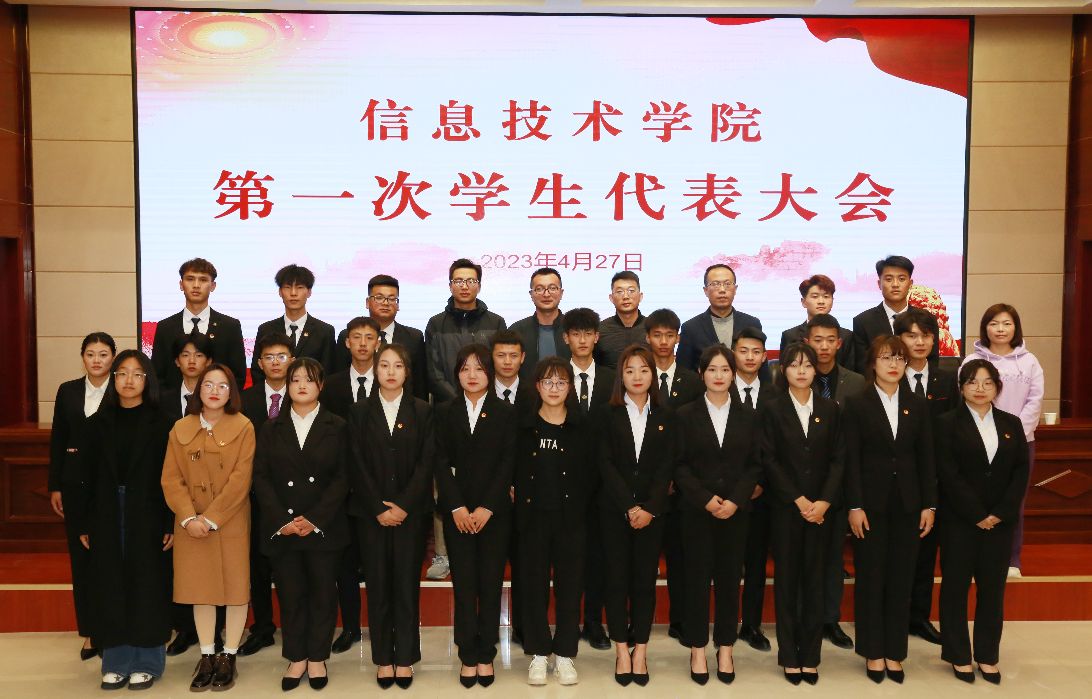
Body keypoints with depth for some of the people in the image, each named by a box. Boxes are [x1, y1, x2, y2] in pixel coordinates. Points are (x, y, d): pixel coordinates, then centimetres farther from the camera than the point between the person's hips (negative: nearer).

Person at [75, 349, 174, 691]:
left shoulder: (160, 423, -2)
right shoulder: (98, 423, 8)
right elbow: (90, 476, 7)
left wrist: (172, 523, -10)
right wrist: (84, 524, 4)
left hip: (147, 518, -3)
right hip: (107, 518, 3)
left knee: (146, 585, 3)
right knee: (111, 587, 6)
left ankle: (146, 662, 14)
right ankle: (116, 660, 18)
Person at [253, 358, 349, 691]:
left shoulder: (336, 427, 3)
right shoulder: (271, 428, 8)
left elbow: (341, 478, -3)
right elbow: (261, 477, 2)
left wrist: (315, 519, -12)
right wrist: (281, 520, -10)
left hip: (324, 527, -1)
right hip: (281, 528, 1)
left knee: (323, 593, 6)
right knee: (290, 594, 6)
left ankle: (317, 657, 20)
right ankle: (296, 657, 20)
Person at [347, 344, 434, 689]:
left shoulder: (422, 411, 4)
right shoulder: (360, 412, 5)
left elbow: (427, 463, -3)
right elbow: (357, 466, -1)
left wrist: (403, 505, -11)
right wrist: (378, 509, -9)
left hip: (410, 512, 0)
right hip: (371, 513, 1)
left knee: (407, 583, 3)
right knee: (378, 585, 5)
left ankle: (405, 658, 13)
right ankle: (383, 658, 15)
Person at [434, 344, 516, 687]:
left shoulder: (506, 412, 3)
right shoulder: (445, 412, 7)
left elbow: (508, 463, -3)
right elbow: (442, 462, 1)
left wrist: (487, 508, -11)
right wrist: (457, 508, -9)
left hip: (494, 511, -1)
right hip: (457, 512, 1)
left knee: (491, 584, 3)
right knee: (464, 585, 2)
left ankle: (486, 655, 13)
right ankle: (468, 656, 11)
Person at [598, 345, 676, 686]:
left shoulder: (665, 416, 5)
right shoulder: (609, 415, 2)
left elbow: (666, 466, 0)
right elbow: (606, 465, -4)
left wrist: (649, 508, -11)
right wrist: (629, 507, -12)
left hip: (652, 510, 1)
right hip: (615, 509, 0)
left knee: (645, 578, 3)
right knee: (617, 578, 2)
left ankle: (640, 651, 12)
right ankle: (622, 651, 11)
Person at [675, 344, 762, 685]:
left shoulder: (748, 417, 7)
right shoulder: (686, 415, 2)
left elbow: (755, 465, 3)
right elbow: (680, 465, -2)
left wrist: (735, 501, -10)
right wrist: (705, 500, -13)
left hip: (736, 511, 2)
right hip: (697, 511, -1)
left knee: (730, 578, 6)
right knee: (697, 578, 3)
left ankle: (725, 648, 18)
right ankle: (698, 649, 14)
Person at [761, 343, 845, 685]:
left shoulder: (830, 409, 6)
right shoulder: (773, 409, 1)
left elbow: (838, 458, 2)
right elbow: (770, 460, -5)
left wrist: (824, 501, -10)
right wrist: (799, 500, -11)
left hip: (821, 506, 2)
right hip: (785, 506, -1)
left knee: (814, 578, 4)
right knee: (786, 577, 4)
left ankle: (810, 655, 12)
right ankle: (789, 656, 11)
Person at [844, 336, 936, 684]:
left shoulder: (918, 406, 7)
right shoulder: (857, 404, -2)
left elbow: (926, 458, 7)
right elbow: (851, 459, -6)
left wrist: (929, 504, 1)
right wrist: (854, 506, -11)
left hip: (907, 504, 3)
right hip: (871, 503, -3)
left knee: (901, 578, 7)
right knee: (870, 578, 5)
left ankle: (895, 652, 18)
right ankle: (873, 652, 16)